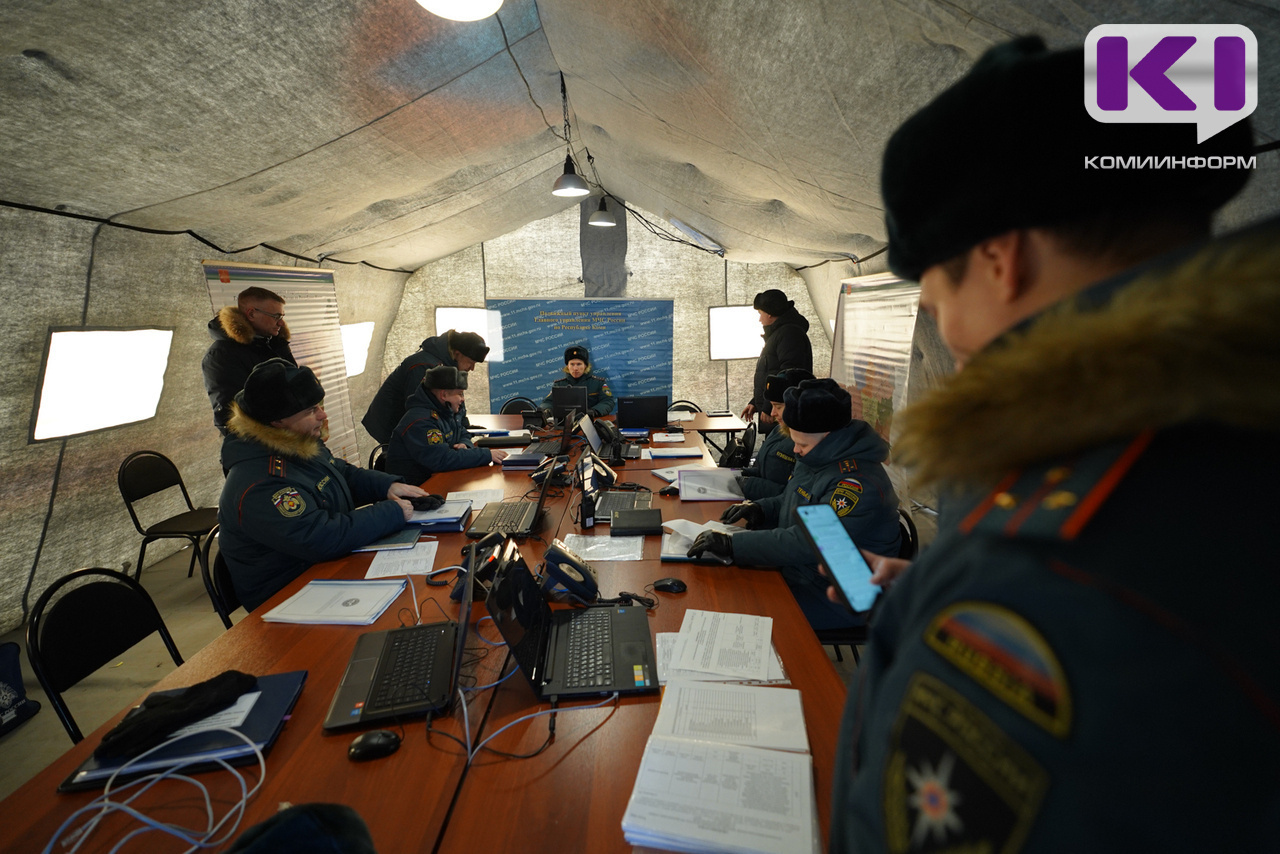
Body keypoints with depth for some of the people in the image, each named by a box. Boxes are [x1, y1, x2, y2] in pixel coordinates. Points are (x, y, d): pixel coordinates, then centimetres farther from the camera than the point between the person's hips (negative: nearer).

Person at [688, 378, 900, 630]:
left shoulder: (858, 484, -28)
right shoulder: (818, 457, 4)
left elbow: (805, 544, -34)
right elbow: (792, 502, 21)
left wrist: (732, 544, -34)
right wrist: (760, 509, -1)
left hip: (835, 600, -9)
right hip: (797, 574, 9)